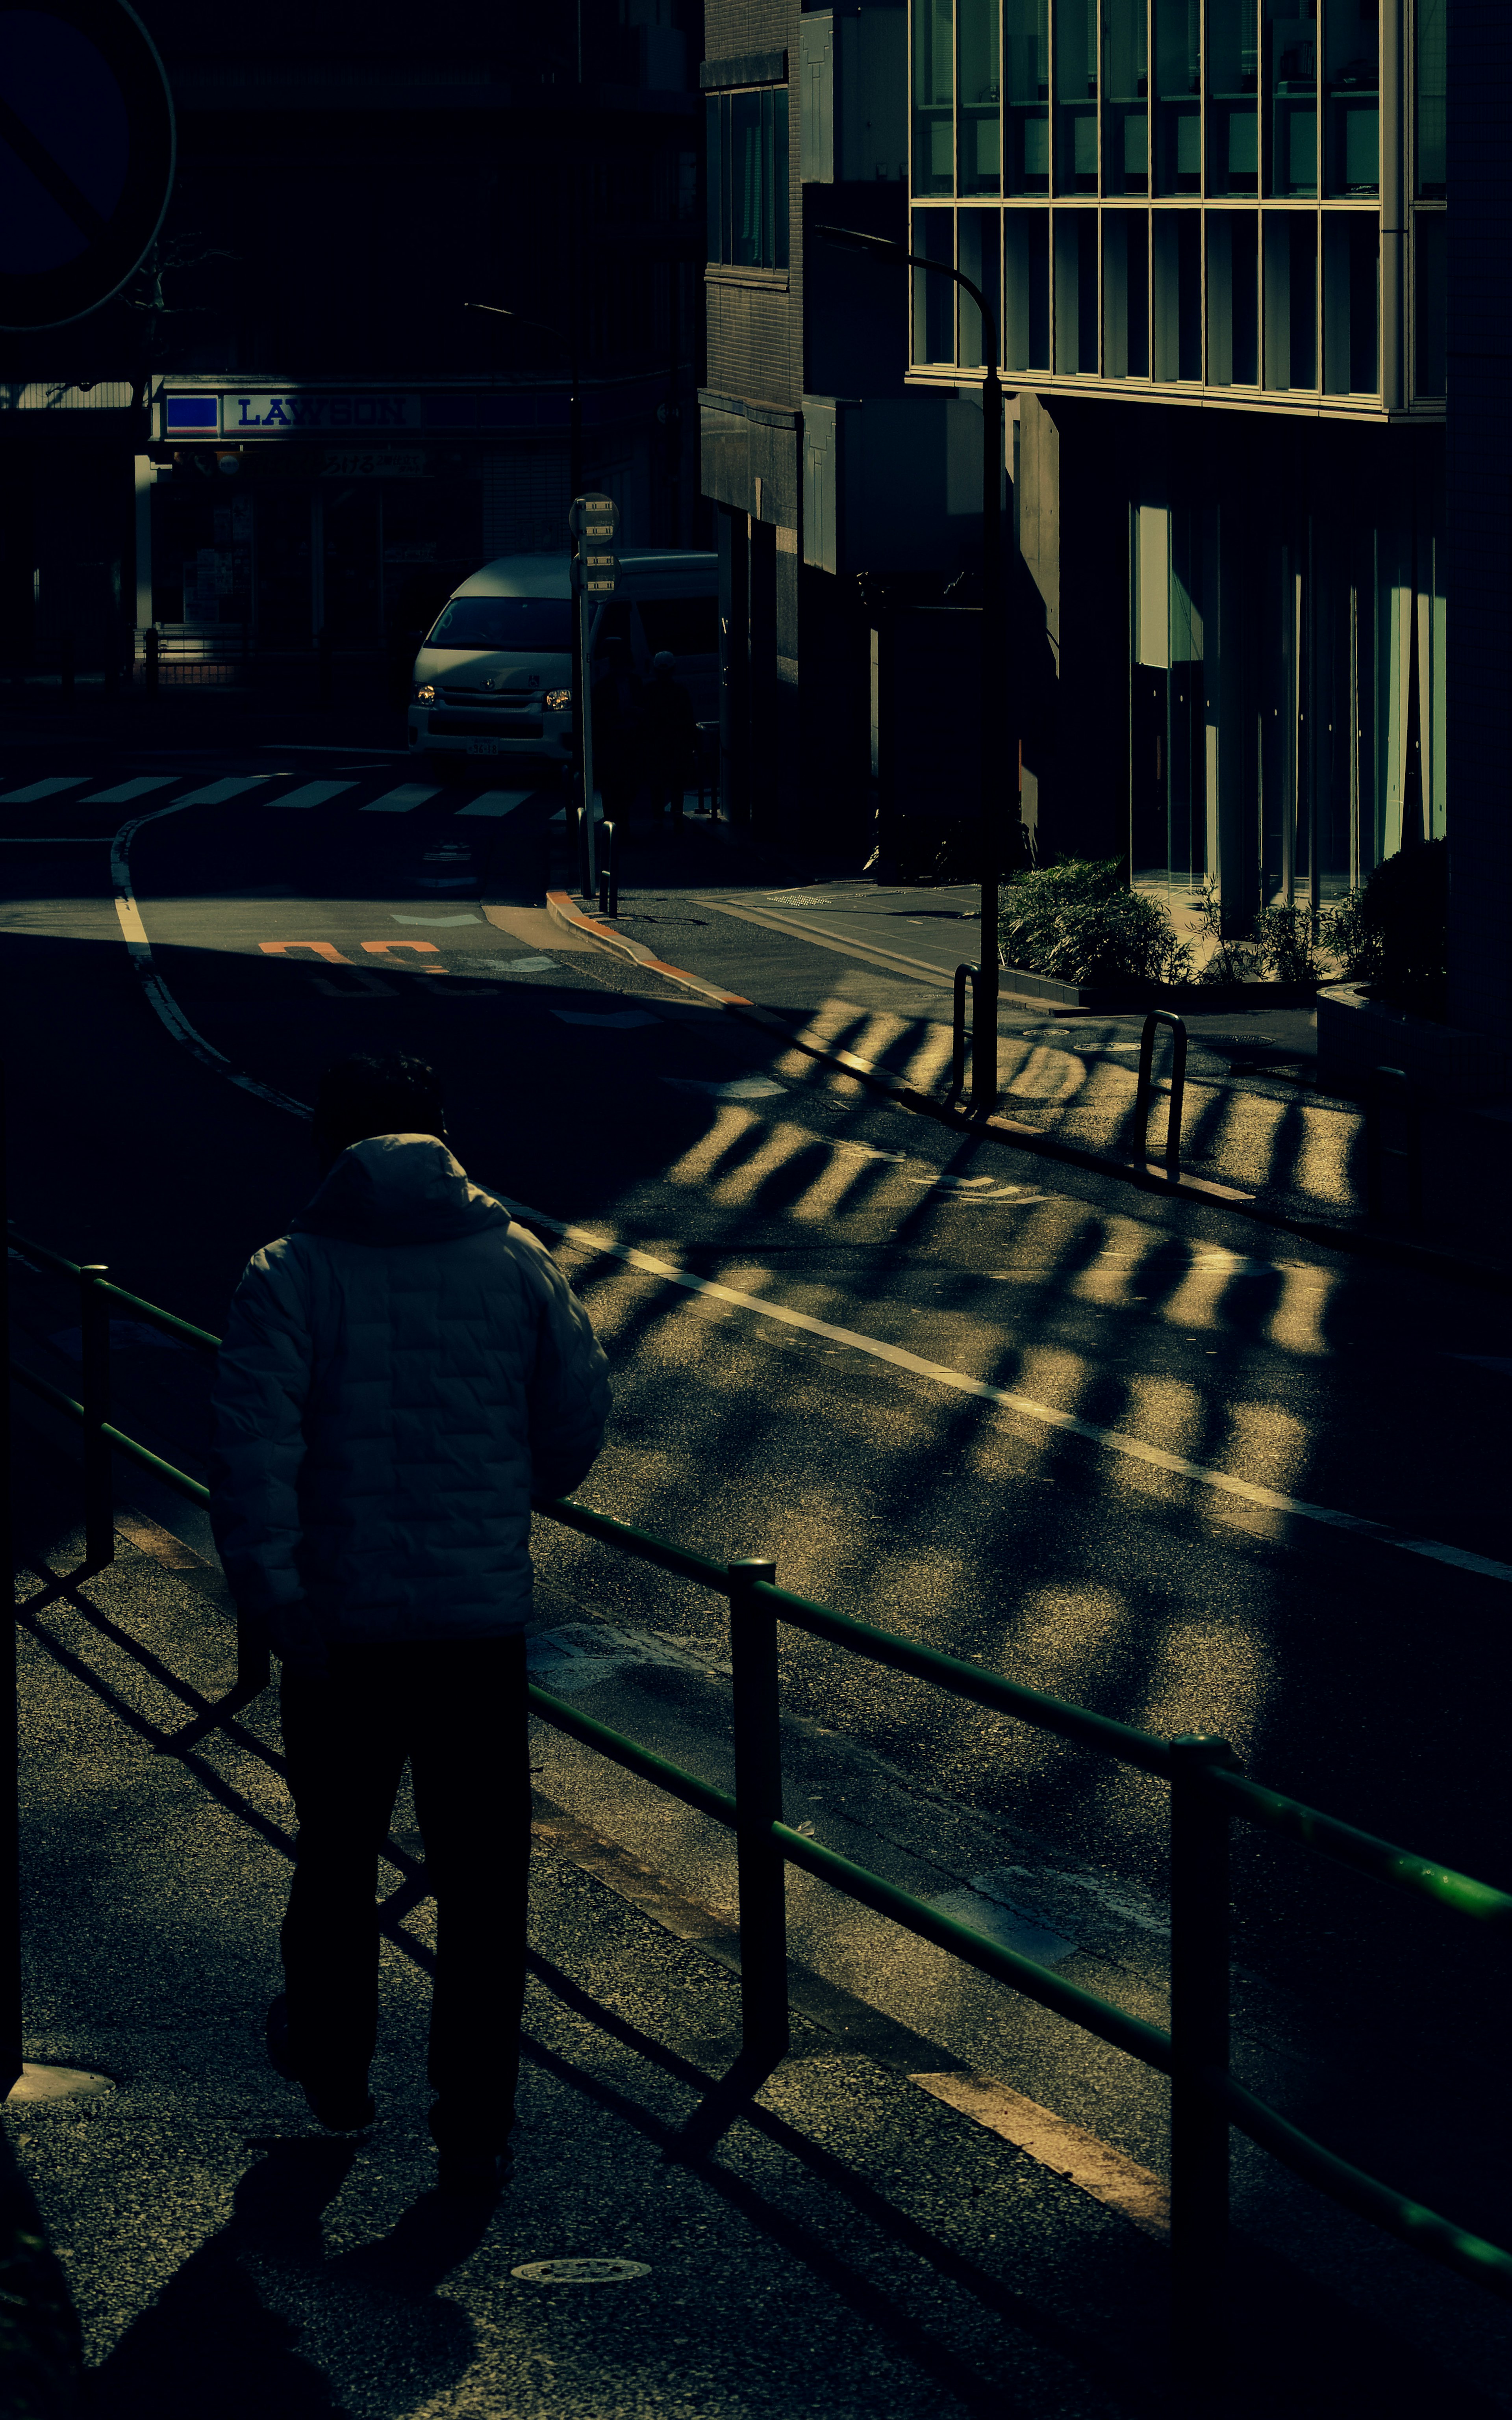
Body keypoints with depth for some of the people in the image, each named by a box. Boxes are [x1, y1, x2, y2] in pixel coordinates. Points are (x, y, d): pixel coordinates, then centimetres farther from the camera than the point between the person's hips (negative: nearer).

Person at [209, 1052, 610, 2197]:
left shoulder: (291, 1276, -7)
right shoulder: (515, 1263, -1)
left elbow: (255, 1456, -17)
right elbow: (577, 1426, 3)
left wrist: (279, 1606, -15)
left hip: (342, 1628, -1)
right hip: (485, 1621, 1)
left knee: (337, 1852, 20)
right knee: (482, 1882, 7)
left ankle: (331, 2061, 39)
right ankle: (477, 2130, 7)